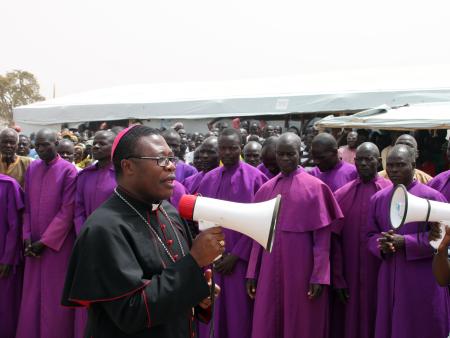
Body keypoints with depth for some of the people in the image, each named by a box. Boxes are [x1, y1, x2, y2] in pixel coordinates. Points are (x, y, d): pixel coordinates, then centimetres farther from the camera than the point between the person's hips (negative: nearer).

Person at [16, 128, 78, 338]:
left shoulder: (68, 171, -10)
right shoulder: (31, 169, 7)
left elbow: (67, 211, -13)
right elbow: (27, 207, 10)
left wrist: (45, 241, -13)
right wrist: (27, 237, -1)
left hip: (57, 244, -5)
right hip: (34, 245, 5)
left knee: (54, 297, 3)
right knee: (32, 297, 9)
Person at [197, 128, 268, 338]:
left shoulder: (254, 177, -6)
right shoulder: (208, 179, 7)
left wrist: (236, 255, -11)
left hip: (241, 258, -4)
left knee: (238, 312, 3)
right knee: (211, 312, 9)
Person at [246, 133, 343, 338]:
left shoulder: (314, 187, -5)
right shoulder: (266, 189, 7)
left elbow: (322, 237, -8)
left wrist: (319, 276, -12)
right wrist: (252, 273, 8)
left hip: (302, 269, -4)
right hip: (270, 269, 4)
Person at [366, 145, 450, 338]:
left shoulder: (431, 197, -8)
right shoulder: (378, 199, 7)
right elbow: (371, 235, 11)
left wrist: (404, 242, -17)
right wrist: (383, 246, -11)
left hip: (423, 281, -4)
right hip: (389, 279, 4)